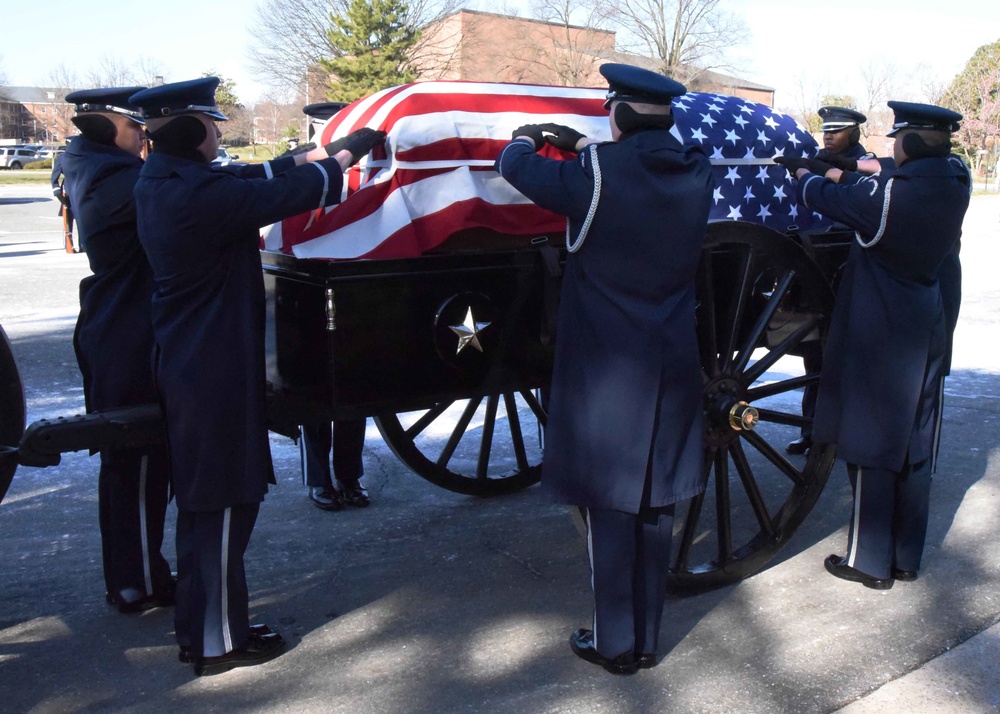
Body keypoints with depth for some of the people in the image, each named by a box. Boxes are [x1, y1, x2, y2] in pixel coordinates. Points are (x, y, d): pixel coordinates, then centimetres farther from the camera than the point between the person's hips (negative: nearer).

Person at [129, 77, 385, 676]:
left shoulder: (158, 182, 6)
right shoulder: (204, 194, -23)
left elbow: (255, 179, 14)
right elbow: (295, 193, -16)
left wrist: (322, 153, 15)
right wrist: (348, 153, 1)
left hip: (184, 363, 10)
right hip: (216, 371, -10)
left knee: (203, 502, 19)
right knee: (223, 505, 2)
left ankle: (200, 629, 33)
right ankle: (219, 642, 16)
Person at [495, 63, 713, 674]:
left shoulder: (596, 173, -16)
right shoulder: (696, 173, -1)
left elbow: (515, 165, -2)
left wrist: (527, 138, 20)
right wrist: (583, 145, 26)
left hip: (607, 371, -5)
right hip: (672, 368, 5)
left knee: (611, 508, 7)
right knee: (656, 507, 14)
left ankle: (615, 644, 20)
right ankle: (648, 639, 28)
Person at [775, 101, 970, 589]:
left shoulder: (890, 192, -20)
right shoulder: (954, 187, 0)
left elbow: (824, 197, -7)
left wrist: (802, 170, 14)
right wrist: (830, 171, 18)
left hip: (880, 338, -7)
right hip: (928, 331, 7)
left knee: (872, 449, 4)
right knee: (915, 449, 14)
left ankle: (870, 562, 14)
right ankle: (907, 557, 26)